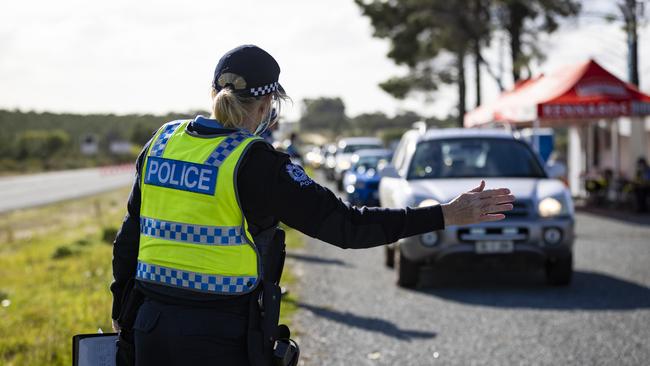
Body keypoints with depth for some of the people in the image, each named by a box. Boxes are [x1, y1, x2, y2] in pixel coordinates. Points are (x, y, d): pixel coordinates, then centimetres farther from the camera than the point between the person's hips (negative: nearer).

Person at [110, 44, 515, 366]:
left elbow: (130, 234, 13)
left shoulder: (161, 143, 6)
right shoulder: (255, 163, -13)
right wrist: (447, 215, -12)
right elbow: (344, 224, -16)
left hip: (152, 329, 6)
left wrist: (121, 312, 26)